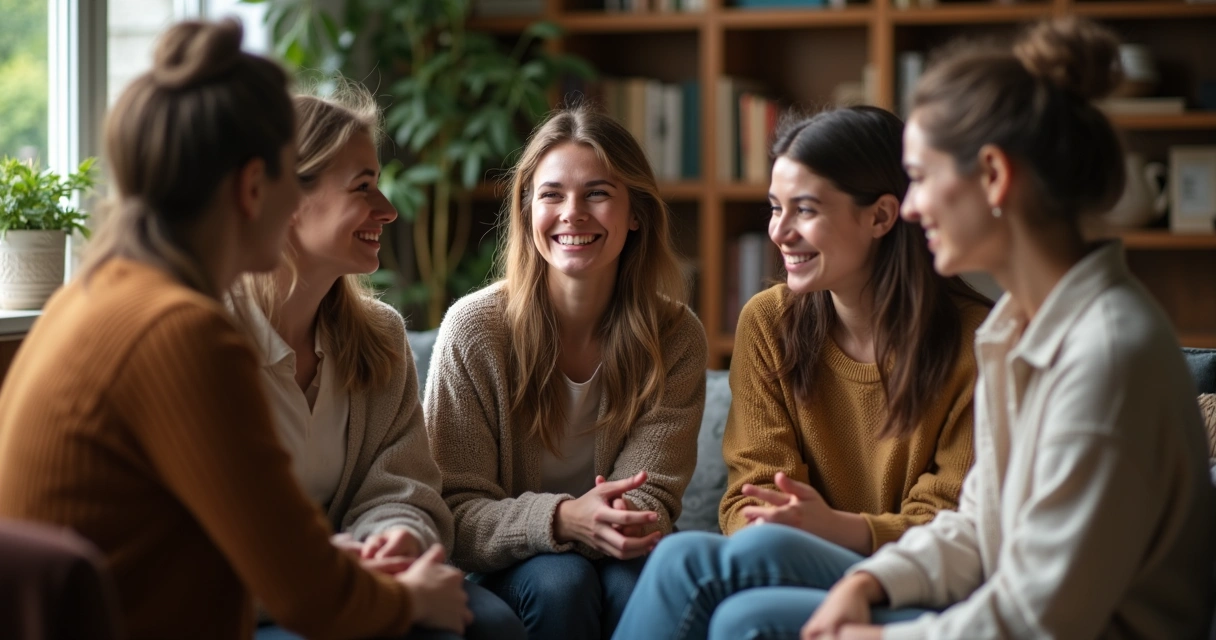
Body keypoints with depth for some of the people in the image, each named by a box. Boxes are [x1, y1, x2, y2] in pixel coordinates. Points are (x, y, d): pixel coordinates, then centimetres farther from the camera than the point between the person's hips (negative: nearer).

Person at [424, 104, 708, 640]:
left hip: (617, 552, 1)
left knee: (635, 581, -32)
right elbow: (453, 514, -13)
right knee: (561, 580, -32)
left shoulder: (675, 338, -4)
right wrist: (560, 520, -32)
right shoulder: (474, 328, -11)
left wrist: (630, 518, -34)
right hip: (506, 569, -1)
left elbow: (652, 494, -8)